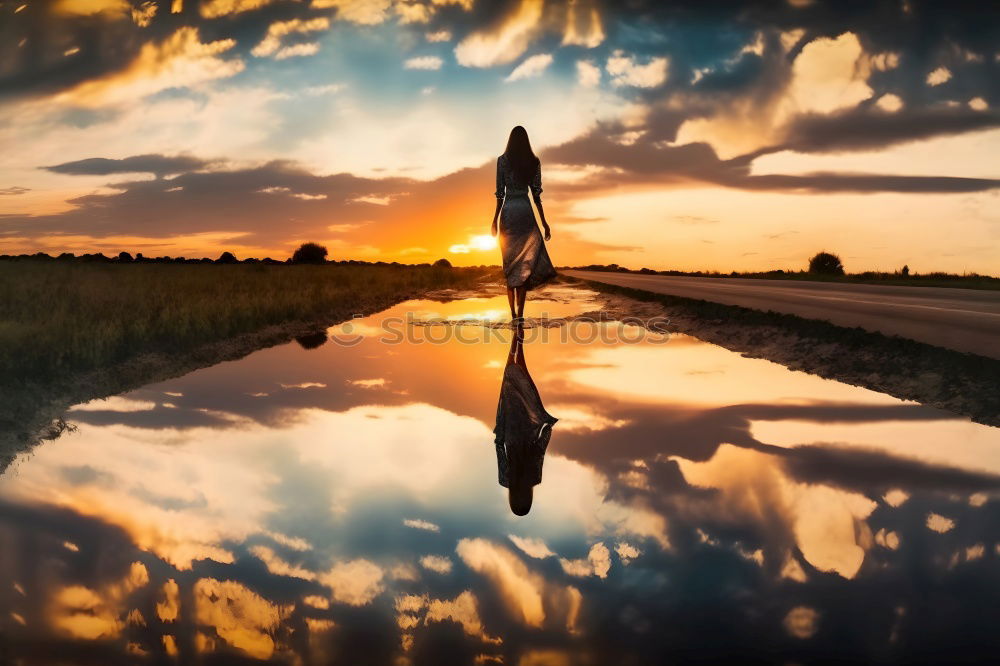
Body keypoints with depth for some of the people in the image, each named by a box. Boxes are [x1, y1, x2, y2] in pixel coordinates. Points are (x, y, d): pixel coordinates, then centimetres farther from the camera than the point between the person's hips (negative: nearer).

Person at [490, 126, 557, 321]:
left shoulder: (502, 160, 2)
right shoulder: (534, 162, 4)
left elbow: (500, 193, -1)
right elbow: (536, 194, 2)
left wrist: (495, 221, 5)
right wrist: (544, 222, 7)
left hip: (508, 211, 0)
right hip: (525, 211, 0)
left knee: (510, 264, 7)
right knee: (525, 263, 1)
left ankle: (514, 314, 5)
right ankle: (520, 314, -10)